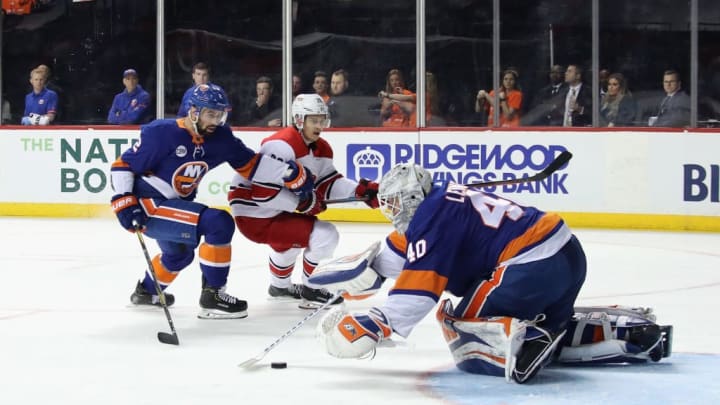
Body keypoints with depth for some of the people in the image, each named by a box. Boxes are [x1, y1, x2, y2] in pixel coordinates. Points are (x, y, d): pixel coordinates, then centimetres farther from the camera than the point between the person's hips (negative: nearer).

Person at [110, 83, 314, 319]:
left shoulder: (219, 138, -1)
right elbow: (122, 165, -14)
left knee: (180, 254, 34)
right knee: (219, 223, -22)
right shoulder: (162, 133, -20)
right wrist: (125, 204, -24)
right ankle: (212, 295, -13)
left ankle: (146, 291, 61)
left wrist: (291, 173, -9)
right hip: (146, 207, -9)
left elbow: (250, 163, 2)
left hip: (172, 207, 9)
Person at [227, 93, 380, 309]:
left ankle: (279, 286, 64)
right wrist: (302, 203, -24)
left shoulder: (320, 148, 6)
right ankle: (311, 292, 1)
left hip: (278, 210, 11)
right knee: (324, 235, -15)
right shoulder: (282, 145, -24)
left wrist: (361, 190, -10)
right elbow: (263, 193, -28)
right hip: (253, 213, -11)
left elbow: (329, 184, 4)